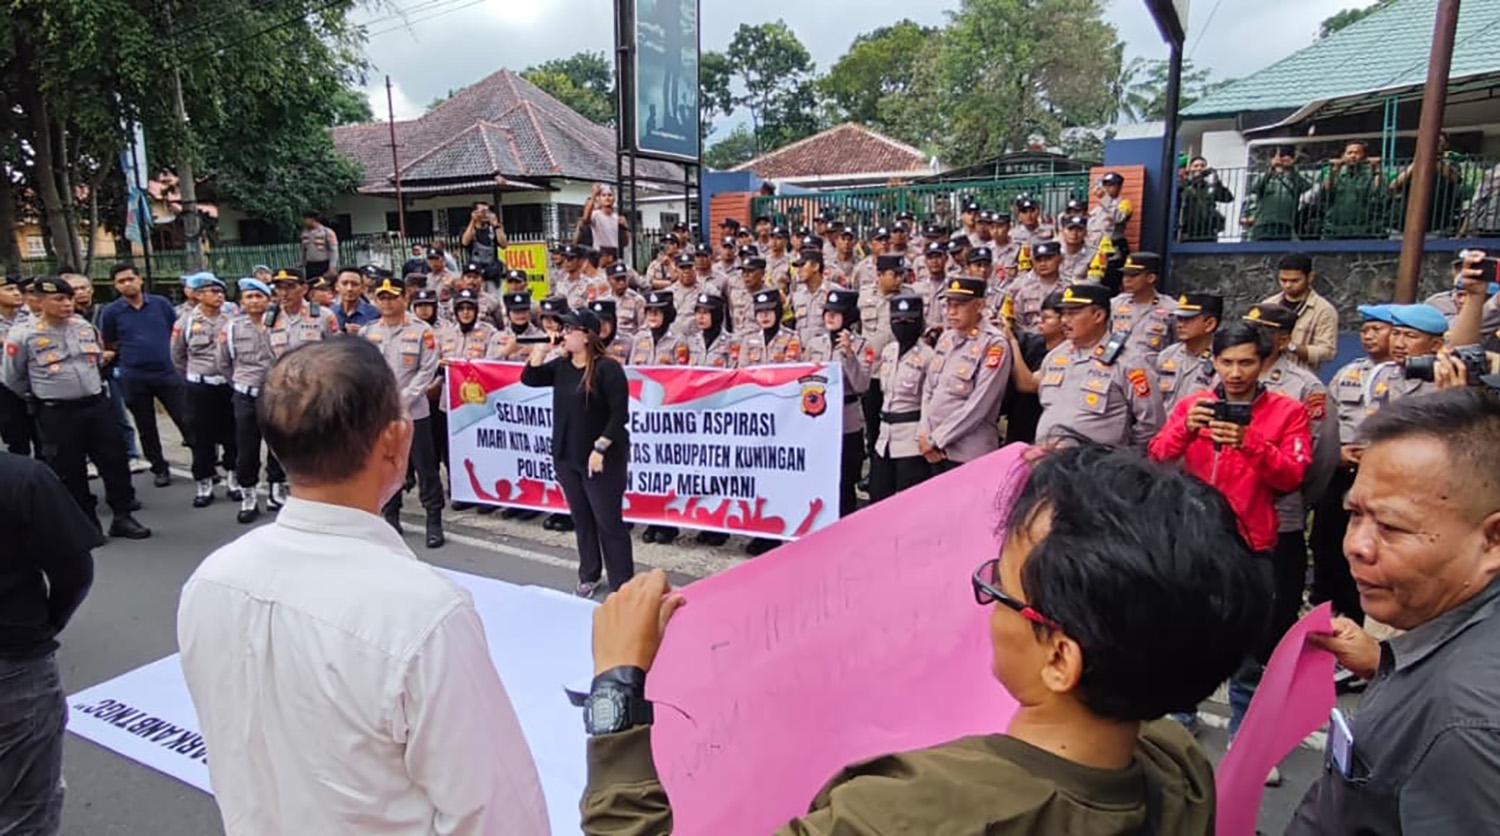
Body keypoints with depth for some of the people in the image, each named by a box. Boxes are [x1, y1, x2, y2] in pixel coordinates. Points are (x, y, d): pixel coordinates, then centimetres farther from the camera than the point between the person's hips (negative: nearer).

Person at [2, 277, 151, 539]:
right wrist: (40, 395, 8)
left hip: (96, 406, 4)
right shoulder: (22, 334, -8)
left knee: (114, 461, 4)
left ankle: (122, 516, 15)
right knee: (70, 472, 5)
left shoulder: (86, 328, 6)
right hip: (56, 414, -4)